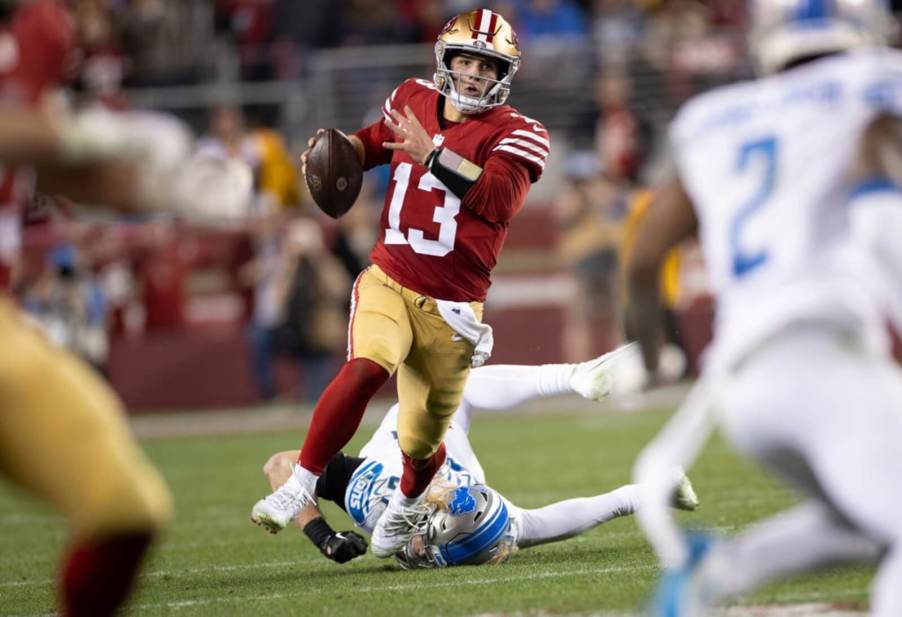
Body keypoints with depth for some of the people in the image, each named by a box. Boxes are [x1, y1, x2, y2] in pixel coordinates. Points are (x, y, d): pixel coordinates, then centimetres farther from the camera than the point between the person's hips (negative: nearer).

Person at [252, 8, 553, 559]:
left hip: (450, 309, -1)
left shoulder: (515, 135, -6)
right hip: (389, 284, 1)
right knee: (366, 368, -31)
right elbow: (377, 140, 29)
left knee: (421, 442, 8)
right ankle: (301, 488, -24)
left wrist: (432, 153, -29)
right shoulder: (415, 101, 7)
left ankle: (406, 505, 44)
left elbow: (501, 199, -26)